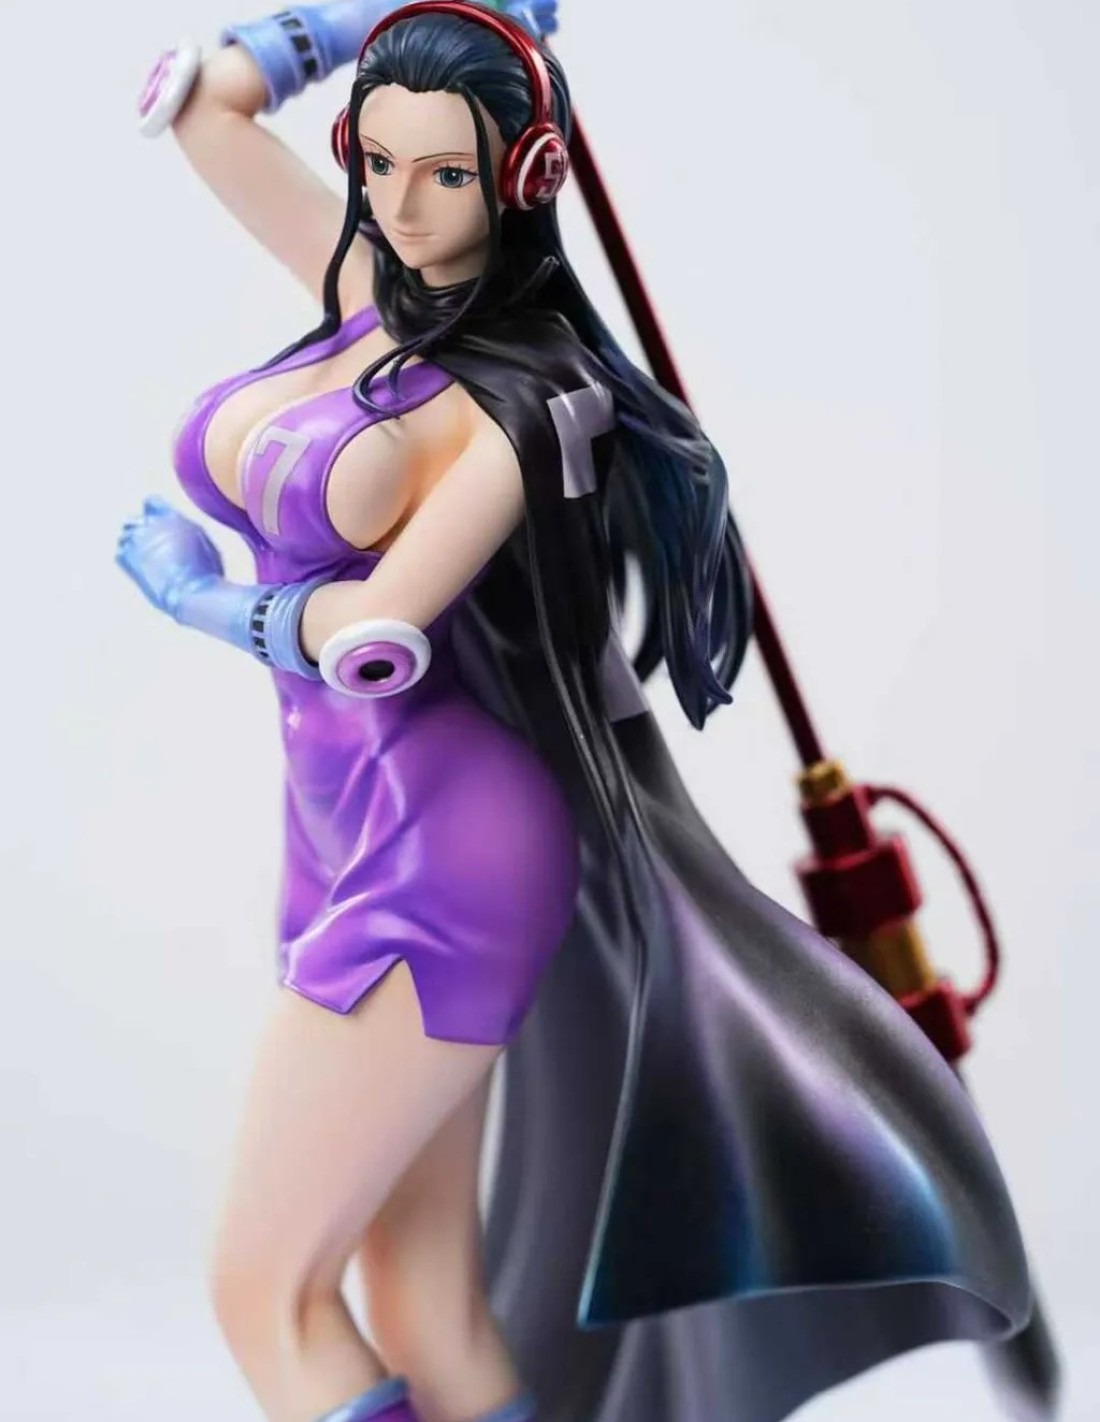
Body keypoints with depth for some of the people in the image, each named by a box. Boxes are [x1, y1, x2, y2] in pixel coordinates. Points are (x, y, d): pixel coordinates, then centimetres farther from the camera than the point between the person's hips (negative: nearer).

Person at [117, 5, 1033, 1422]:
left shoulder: (517, 401, -10)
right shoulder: (366, 283, 11)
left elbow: (374, 635, -17)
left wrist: (190, 590, -2)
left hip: (437, 855, -8)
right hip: (348, 843, 8)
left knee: (264, 1291, -6)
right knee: (420, 1306, 8)